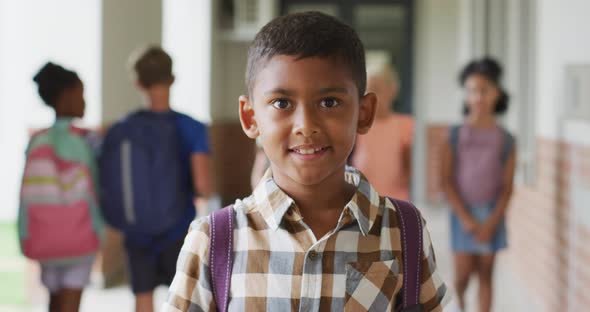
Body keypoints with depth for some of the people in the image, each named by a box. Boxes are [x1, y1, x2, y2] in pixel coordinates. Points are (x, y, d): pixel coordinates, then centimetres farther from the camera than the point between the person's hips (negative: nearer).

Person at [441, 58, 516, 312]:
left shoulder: (505, 140, 0)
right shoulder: (456, 135, -3)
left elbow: (507, 188, -1)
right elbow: (447, 181, -5)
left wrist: (491, 222, -12)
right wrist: (466, 219, -13)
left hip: (492, 214, 1)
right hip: (463, 212, -1)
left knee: (485, 273, 5)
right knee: (463, 274, -1)